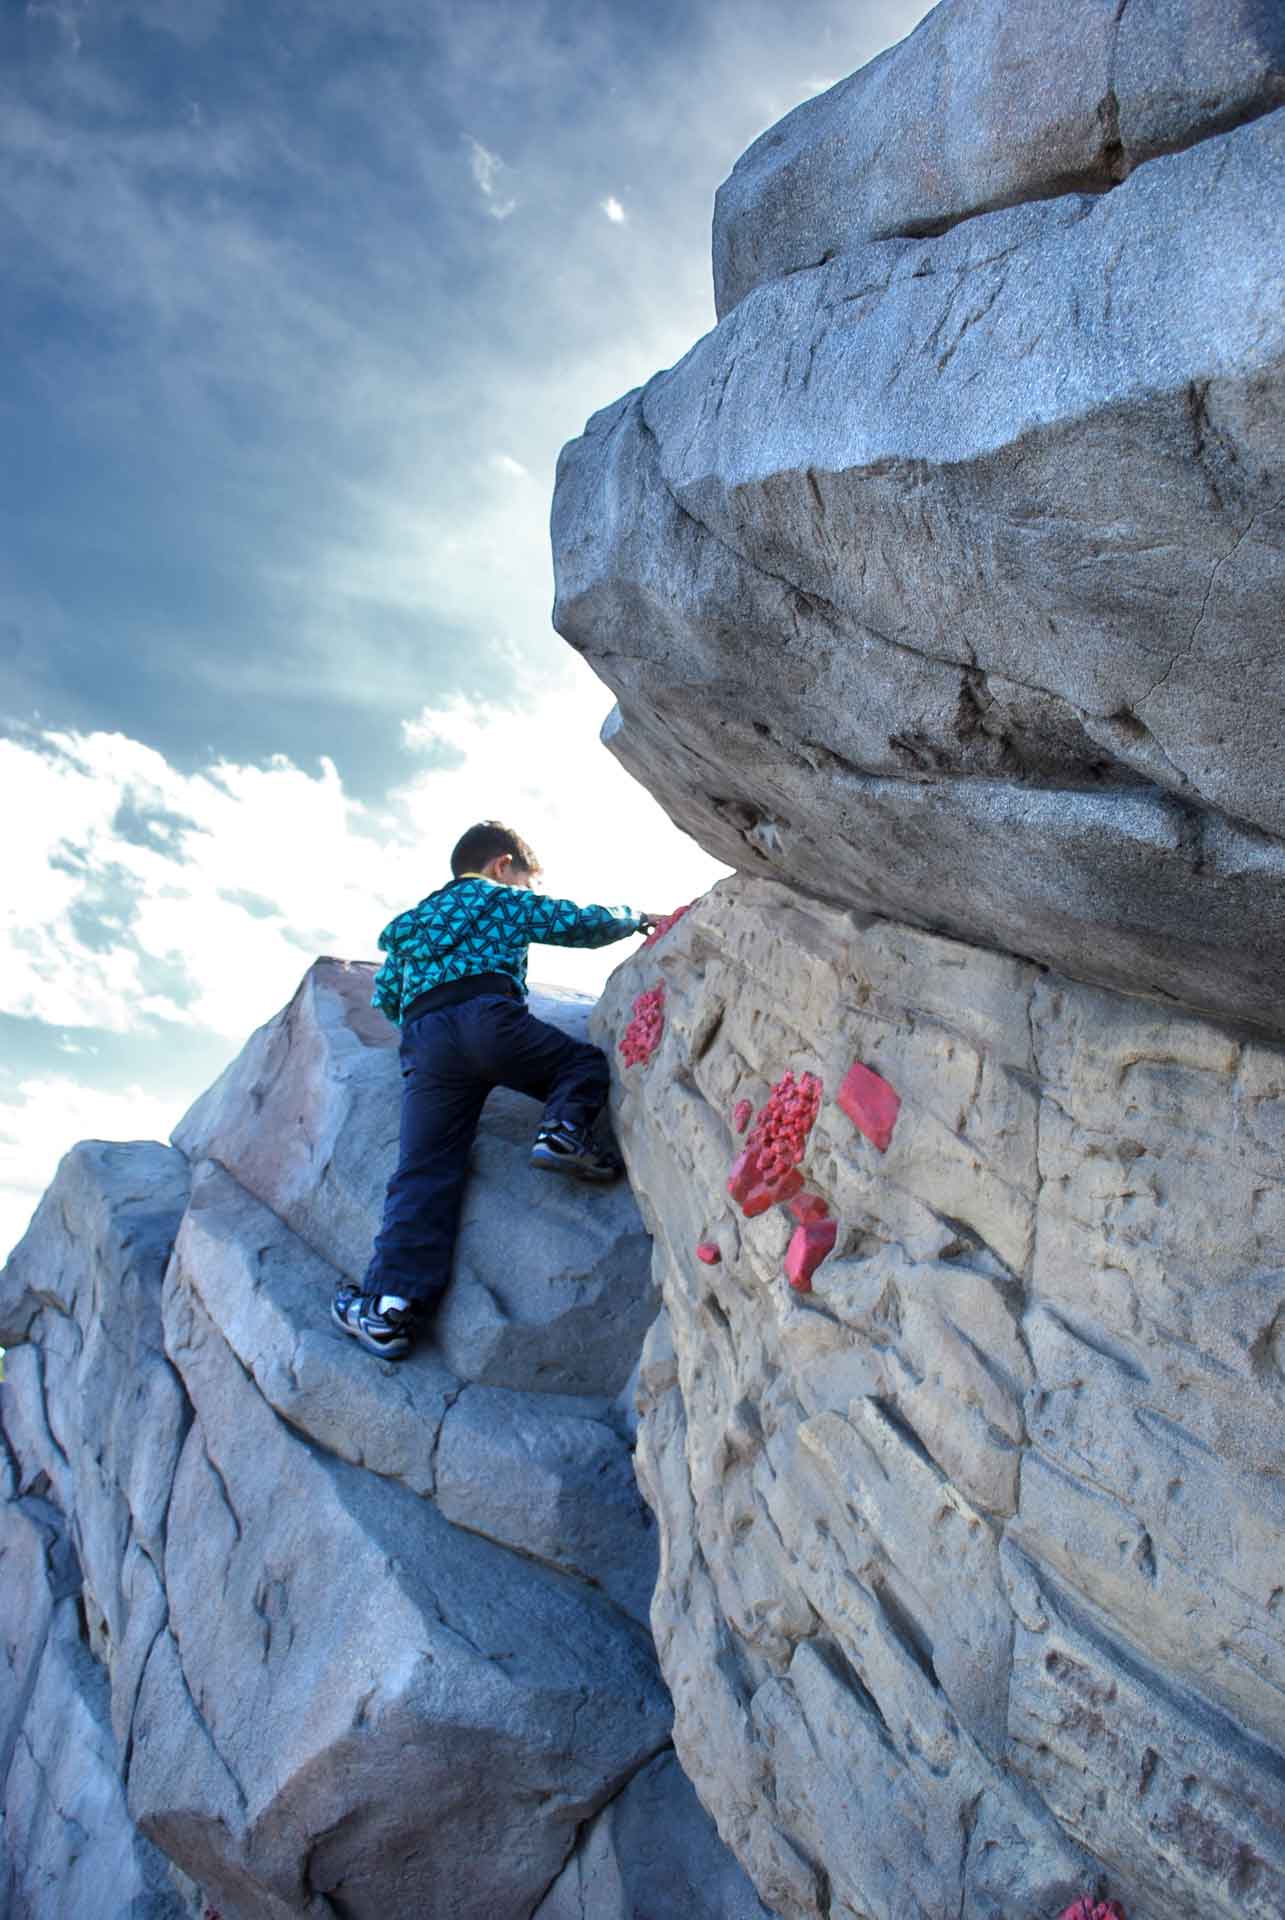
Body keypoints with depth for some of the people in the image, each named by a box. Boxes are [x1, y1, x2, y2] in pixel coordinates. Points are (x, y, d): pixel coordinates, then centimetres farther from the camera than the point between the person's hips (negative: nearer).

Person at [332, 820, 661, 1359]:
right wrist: (638, 918, 41)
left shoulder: (409, 923, 39)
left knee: (423, 1173, -3)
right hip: (487, 1016, -4)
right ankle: (563, 1128, -16)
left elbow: (384, 996, 35)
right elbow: (584, 924, 24)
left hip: (423, 1043, 4)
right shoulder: (507, 902, 24)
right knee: (586, 1062, 15)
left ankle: (389, 1304, -16)